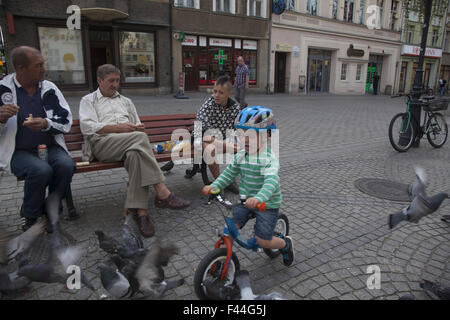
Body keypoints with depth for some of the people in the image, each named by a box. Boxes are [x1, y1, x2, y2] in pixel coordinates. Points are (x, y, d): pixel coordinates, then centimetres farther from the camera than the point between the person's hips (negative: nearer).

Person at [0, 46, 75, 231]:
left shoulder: (49, 88, 7)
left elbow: (66, 120, 4)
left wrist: (46, 124, -16)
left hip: (50, 147, 2)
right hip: (19, 152, -2)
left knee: (66, 165, -28)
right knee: (41, 170, -32)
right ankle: (30, 217, -4)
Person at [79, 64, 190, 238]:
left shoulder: (126, 101, 34)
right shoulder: (88, 100, 20)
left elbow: (137, 125, 30)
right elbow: (87, 126, 1)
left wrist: (138, 128, 4)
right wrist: (118, 128, -11)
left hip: (130, 143, 3)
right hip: (102, 142, -3)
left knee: (135, 155, -37)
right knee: (140, 138, -34)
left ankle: (140, 211, -42)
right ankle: (162, 192, -39)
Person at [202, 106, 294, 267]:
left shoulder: (269, 159, -23)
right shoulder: (240, 155, -2)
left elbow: (271, 181, -38)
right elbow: (229, 174, 5)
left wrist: (258, 198, -56)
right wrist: (214, 186, -12)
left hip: (266, 203, -5)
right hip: (245, 200, 5)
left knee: (263, 241, -2)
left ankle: (286, 244, 30)